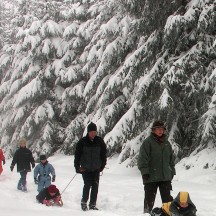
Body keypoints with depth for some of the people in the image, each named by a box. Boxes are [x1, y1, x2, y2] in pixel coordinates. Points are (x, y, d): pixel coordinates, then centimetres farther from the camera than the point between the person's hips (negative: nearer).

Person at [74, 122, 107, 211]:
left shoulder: (100, 141, 1)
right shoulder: (82, 142, -5)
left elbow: (104, 154, 10)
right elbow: (77, 155, 0)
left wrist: (102, 166, 6)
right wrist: (77, 167, -4)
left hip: (96, 168, 2)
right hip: (85, 168, -2)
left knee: (95, 186, -1)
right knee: (87, 184, -11)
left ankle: (92, 205, 8)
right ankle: (84, 202, 9)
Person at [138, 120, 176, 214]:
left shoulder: (166, 143, 12)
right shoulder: (148, 142, -7)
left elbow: (171, 158, 19)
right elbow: (142, 158, -10)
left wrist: (172, 171, 16)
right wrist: (144, 172, -15)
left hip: (166, 177, 5)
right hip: (151, 177, -5)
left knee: (167, 198, 10)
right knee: (149, 198, 4)